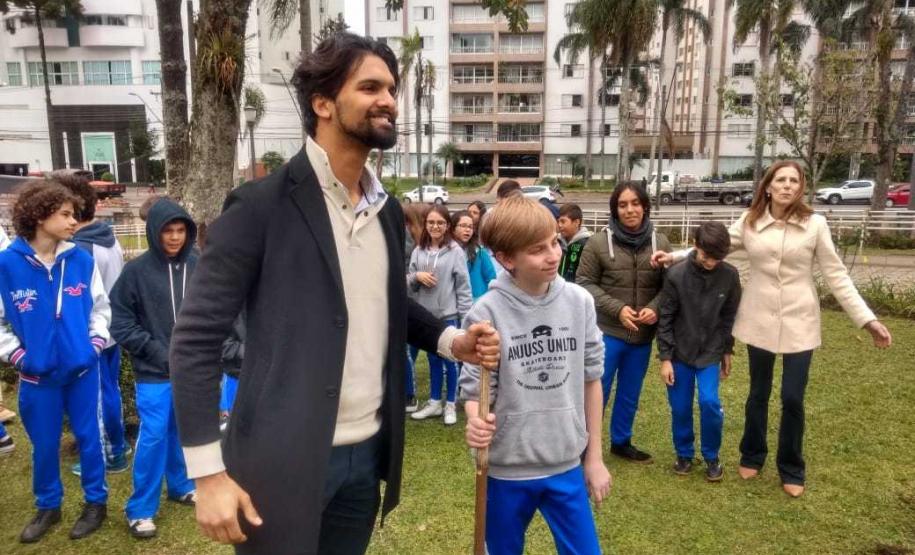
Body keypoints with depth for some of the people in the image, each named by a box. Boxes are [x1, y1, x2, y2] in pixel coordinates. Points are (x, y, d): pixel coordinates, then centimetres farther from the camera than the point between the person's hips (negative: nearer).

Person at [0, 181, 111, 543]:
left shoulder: (82, 260, -5)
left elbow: (100, 307, 7)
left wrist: (95, 342, -2)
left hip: (82, 368, 1)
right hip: (37, 375, 0)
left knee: (88, 437, 11)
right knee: (44, 445, 14)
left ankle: (96, 502, 28)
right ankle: (48, 507, 35)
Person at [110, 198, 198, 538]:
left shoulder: (198, 267, -1)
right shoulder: (137, 270, -8)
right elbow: (121, 322, -4)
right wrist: (156, 351, -10)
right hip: (154, 372, -3)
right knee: (153, 436, 0)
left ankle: (181, 485, 35)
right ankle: (140, 509, 15)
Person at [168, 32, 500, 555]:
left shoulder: (388, 211, 6)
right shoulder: (260, 205, -13)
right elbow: (196, 337, -12)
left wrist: (450, 339, 0)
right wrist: (208, 472, -15)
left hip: (367, 454, 6)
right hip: (284, 462, -6)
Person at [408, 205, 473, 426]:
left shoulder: (455, 251, -8)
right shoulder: (418, 251, 4)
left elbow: (463, 286, -7)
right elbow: (409, 285, 8)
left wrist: (466, 316, -9)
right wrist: (416, 276, -14)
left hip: (448, 315, -4)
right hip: (425, 314, 4)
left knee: (449, 360, 8)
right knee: (433, 359, 16)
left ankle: (450, 405, 22)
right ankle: (434, 402, 30)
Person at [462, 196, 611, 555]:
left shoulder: (579, 302, -5)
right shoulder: (487, 313, -16)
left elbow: (591, 380, 3)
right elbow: (475, 388, -10)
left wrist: (594, 457, 8)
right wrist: (476, 422, -34)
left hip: (567, 466, 2)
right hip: (507, 469, -2)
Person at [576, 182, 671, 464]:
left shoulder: (660, 243, 1)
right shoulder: (598, 242, -8)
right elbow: (584, 283, -7)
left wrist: (655, 308, -15)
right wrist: (617, 308, -16)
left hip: (643, 335, 4)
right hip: (607, 332, -3)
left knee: (630, 395, 19)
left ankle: (621, 442, 37)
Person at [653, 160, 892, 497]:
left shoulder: (815, 224, -5)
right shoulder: (748, 223, -2)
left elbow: (836, 275, -3)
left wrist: (867, 319, -6)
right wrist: (673, 257, -8)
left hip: (799, 323, -1)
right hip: (759, 322, 1)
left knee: (793, 399, 3)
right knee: (758, 393, 14)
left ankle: (791, 469, 24)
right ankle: (752, 457, 34)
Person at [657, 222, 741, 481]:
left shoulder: (730, 275, -9)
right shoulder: (676, 274, -15)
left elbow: (730, 316, 3)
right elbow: (665, 319, -9)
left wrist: (727, 351, 8)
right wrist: (665, 358, -9)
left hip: (710, 353, 1)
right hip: (680, 352, 0)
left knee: (710, 402, -10)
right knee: (680, 408, 6)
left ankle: (712, 457, 12)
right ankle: (684, 454, 28)